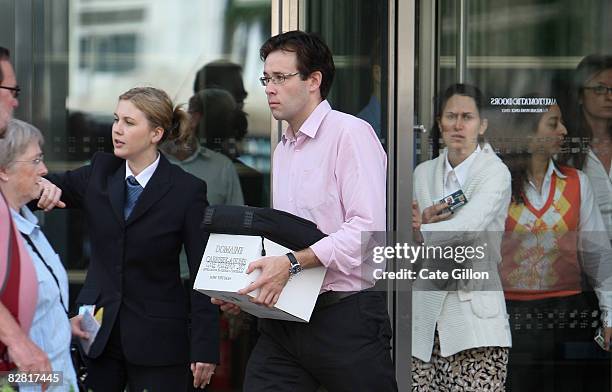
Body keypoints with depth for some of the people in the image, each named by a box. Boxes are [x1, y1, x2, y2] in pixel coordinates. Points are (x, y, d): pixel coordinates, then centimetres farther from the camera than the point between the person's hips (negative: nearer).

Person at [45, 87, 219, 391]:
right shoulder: (99, 173, 6)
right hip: (98, 329, 4)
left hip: (157, 340, -4)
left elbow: (202, 276, -6)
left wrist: (205, 349, -11)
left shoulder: (187, 191, -6)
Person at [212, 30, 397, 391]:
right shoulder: (284, 149, 18)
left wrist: (292, 263, -26)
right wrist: (241, 290, 7)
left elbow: (367, 228, -20)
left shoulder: (350, 133, -8)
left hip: (344, 318, -7)